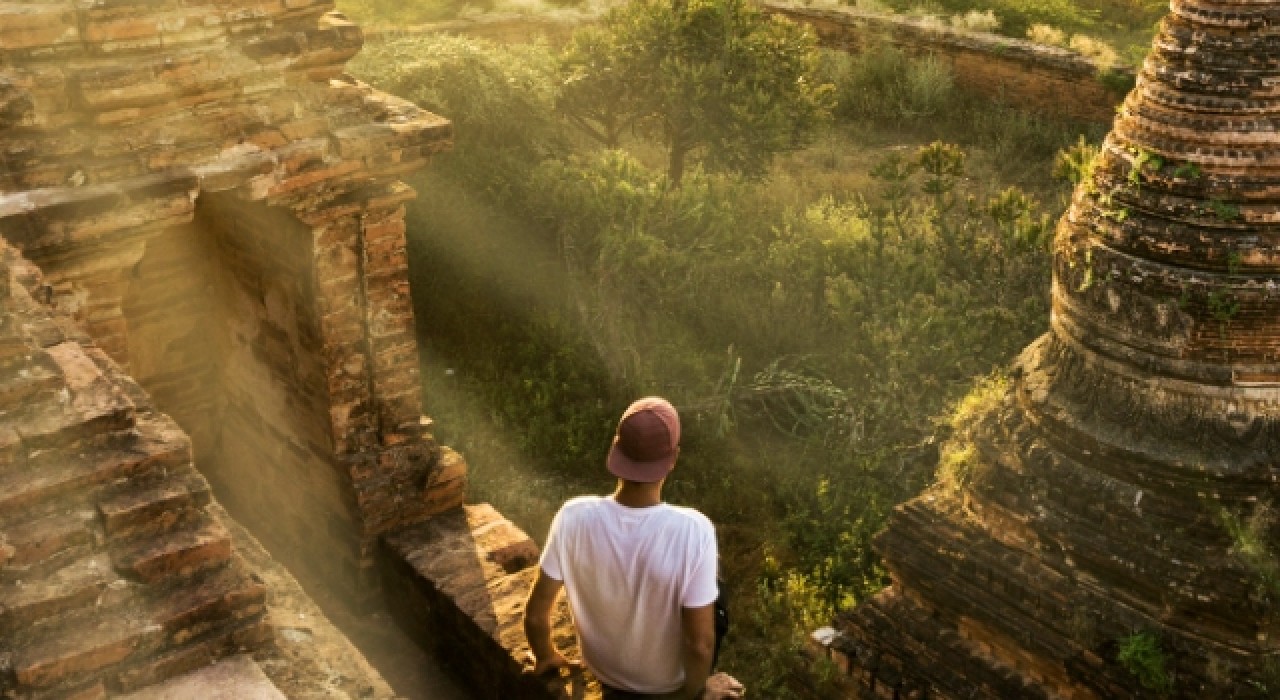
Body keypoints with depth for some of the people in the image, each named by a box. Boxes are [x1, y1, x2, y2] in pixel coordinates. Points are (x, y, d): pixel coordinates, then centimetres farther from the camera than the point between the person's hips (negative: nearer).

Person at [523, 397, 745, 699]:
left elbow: (535, 615, -18)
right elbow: (700, 645, -29)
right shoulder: (693, 531, -36)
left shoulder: (574, 518, -29)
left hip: (605, 671, 2)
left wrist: (546, 657, 3)